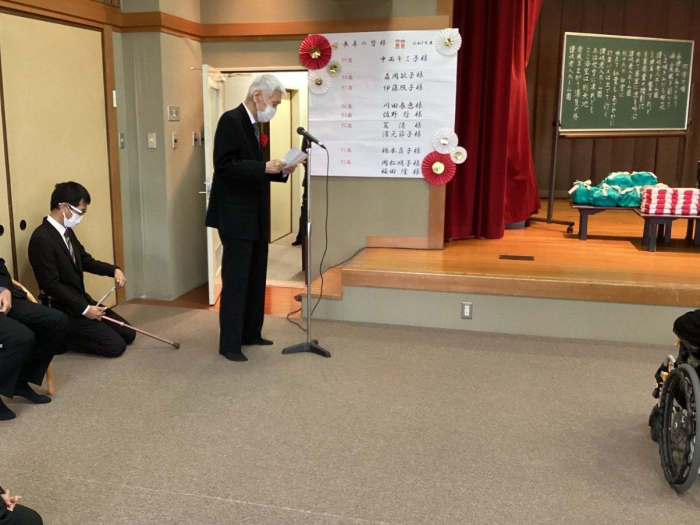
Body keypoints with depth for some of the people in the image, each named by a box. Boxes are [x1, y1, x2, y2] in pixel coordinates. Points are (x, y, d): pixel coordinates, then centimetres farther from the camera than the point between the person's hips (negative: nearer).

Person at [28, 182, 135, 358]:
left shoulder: (67, 231, 6)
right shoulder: (42, 238, -22)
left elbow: (86, 261, 17)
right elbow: (51, 285, -23)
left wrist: (114, 269, -1)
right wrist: (83, 309, -21)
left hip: (81, 300, 9)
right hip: (64, 310, -9)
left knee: (128, 334, 10)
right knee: (116, 345, -13)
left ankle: (67, 333, 16)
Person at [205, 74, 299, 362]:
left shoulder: (255, 125, 14)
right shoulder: (231, 120, -13)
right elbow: (224, 166, -21)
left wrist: (280, 171, 3)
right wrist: (264, 167, -24)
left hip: (255, 215, 9)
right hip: (236, 215, -9)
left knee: (256, 279, 14)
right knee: (235, 280, -4)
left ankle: (250, 333, 25)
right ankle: (229, 343, 5)